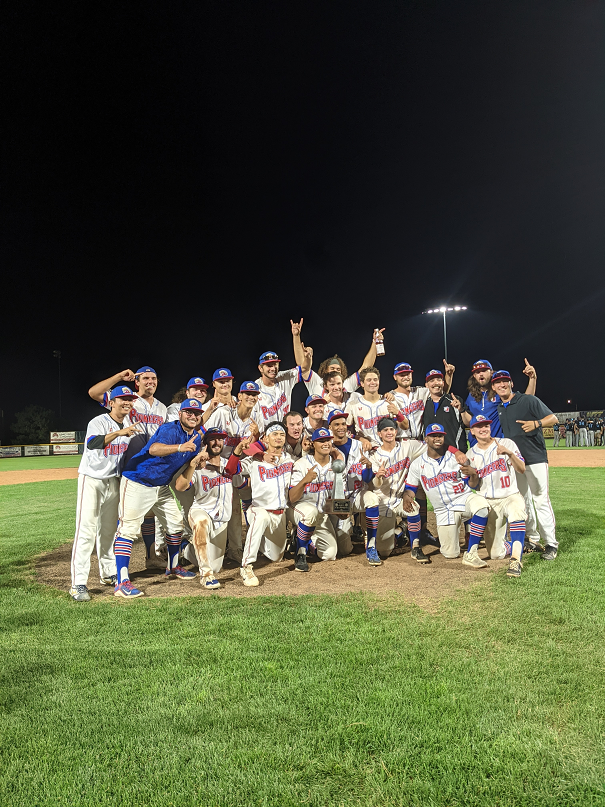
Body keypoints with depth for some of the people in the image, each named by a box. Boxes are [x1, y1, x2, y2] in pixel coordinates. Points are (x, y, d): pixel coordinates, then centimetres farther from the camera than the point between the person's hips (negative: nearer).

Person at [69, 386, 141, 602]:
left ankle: (108, 574, 27)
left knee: (109, 528, 15)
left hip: (113, 480, 7)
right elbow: (92, 443, -37)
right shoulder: (99, 422, -16)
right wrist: (118, 433, -47)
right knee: (86, 530, -11)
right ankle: (78, 584, -10)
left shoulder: (129, 425, 5)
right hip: (91, 479, -7)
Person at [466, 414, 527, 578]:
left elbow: (522, 470, -9)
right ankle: (515, 543, 30)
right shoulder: (470, 455, 6)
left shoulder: (506, 443, -1)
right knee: (496, 554, -5)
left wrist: (509, 453, -26)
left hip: (511, 496, -2)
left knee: (516, 508, -42)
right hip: (488, 502, 2)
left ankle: (516, 559, -38)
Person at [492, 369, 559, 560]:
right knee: (523, 501, 11)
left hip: (535, 458, -6)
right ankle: (533, 539, 23)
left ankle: (551, 544, -1)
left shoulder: (528, 400, -4)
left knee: (541, 499, -8)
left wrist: (536, 423, -27)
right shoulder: (497, 409, 11)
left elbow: (553, 418, -6)